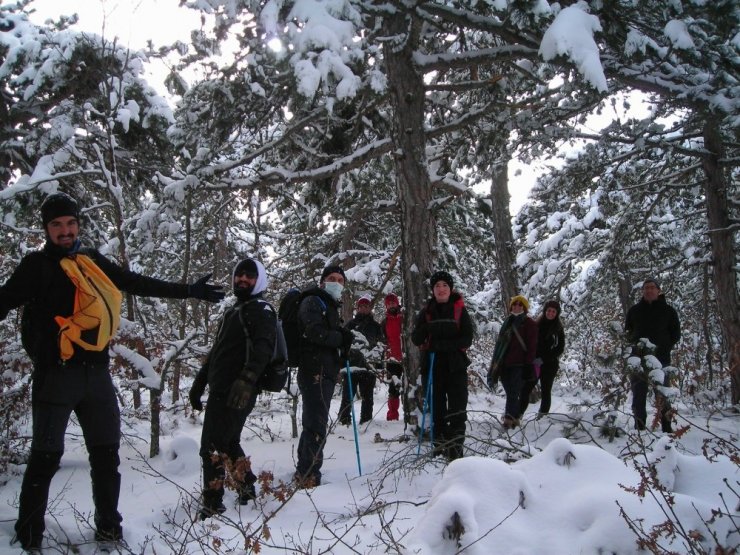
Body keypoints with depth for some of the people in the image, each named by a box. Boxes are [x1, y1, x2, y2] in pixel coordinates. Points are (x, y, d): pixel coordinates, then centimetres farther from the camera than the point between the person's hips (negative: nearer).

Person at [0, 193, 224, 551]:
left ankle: (109, 527, 24)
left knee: (106, 453, 11)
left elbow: (140, 284, 18)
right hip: (56, 374, -5)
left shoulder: (94, 262, 12)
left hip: (96, 373, 5)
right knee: (46, 456, 0)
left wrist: (190, 291, 21)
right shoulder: (37, 266, -1)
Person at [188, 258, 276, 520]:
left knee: (212, 446, -7)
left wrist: (247, 379, -37)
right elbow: (217, 351, 29)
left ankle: (212, 504, 0)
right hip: (221, 390, 9)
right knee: (228, 442, 17)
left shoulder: (261, 310, -6)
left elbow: (263, 348, -23)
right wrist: (199, 382, 28)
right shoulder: (233, 311, 23)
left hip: (237, 393, -9)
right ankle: (247, 490, 29)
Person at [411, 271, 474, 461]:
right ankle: (439, 443, 14)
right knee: (436, 407, 6)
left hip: (456, 365, -2)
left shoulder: (459, 310, 4)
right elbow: (416, 339, 3)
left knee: (457, 407, -6)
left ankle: (455, 445, -4)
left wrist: (442, 344, -16)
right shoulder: (427, 311, 9)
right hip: (432, 365, 2)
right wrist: (424, 327, -19)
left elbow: (467, 338, -4)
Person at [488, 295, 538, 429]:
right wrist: (495, 363, 18)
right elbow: (499, 344, 22)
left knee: (513, 393, -13)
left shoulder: (529, 323, 2)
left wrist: (529, 365, -13)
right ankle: (515, 417, 14)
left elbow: (532, 346, -5)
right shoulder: (508, 322, 20)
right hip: (504, 364, 6)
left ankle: (509, 419, -19)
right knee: (512, 393, 8)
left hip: (519, 365, -6)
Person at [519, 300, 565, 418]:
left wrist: (543, 359, -12)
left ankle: (542, 417, 11)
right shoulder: (537, 324, 3)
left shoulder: (558, 328, -1)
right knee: (525, 389, -5)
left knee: (546, 391, 5)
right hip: (534, 364, 1)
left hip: (550, 365, -1)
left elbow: (560, 348, -2)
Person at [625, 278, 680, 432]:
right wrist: (634, 341, 1)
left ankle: (667, 429, 2)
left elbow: (675, 334, 9)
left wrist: (663, 348, -3)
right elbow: (627, 332, 19)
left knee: (662, 395, -4)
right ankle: (639, 428, 9)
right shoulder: (634, 310, 11)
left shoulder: (668, 311, 6)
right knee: (638, 395, 3)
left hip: (661, 361, -2)